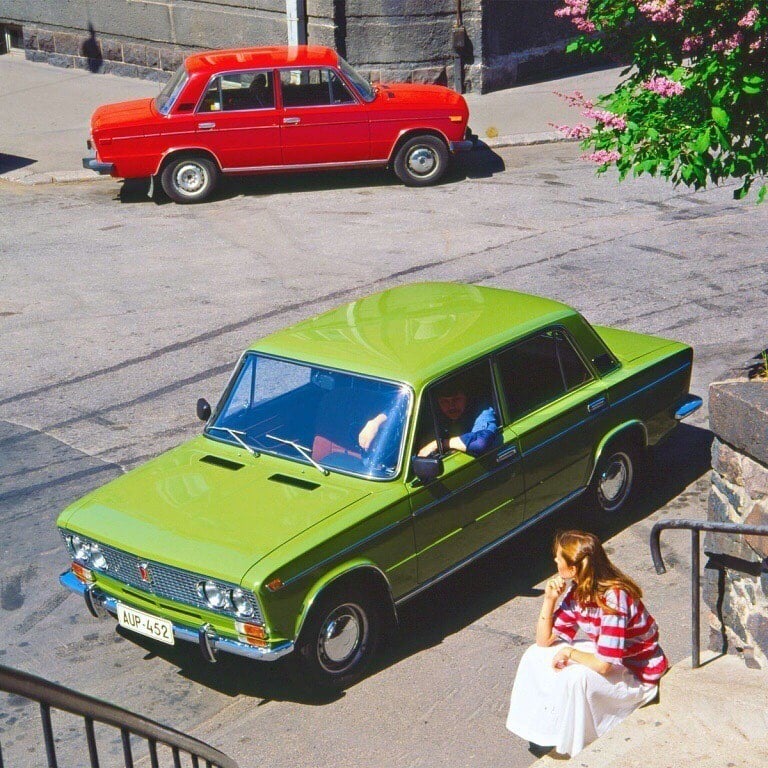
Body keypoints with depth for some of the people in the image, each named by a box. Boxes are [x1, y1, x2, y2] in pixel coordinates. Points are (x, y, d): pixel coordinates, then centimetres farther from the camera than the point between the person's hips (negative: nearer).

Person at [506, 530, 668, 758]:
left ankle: (580, 749, -10)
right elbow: (544, 640, 0)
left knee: (575, 678, -33)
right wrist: (549, 600, -12)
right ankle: (546, 731, 11)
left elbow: (603, 664, -33)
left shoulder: (614, 598, -31)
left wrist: (569, 652, -17)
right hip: (607, 659, 9)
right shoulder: (576, 592, -5)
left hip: (638, 676, -9)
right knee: (536, 655, 1)